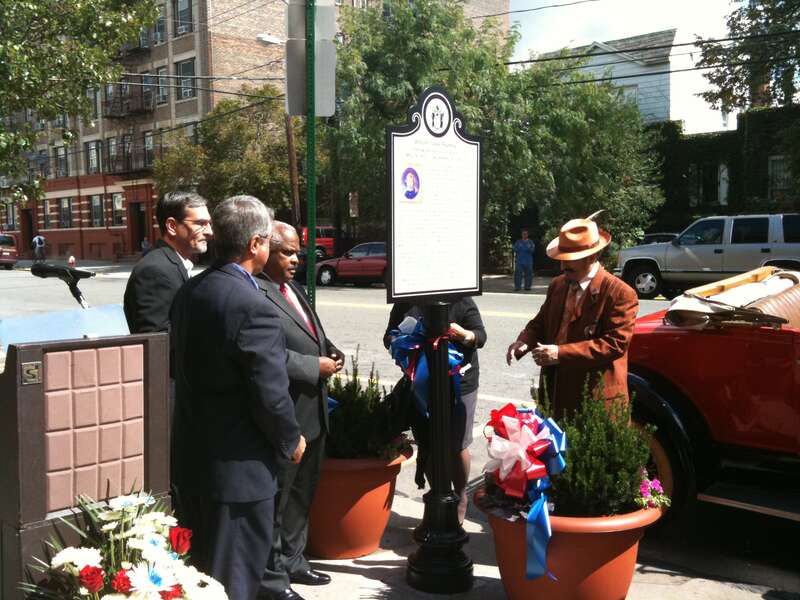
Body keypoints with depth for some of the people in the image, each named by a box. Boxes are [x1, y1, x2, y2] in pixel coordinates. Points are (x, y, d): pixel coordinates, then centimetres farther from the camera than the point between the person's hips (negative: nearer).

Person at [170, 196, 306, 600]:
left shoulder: (188, 292, 2)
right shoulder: (253, 307, -24)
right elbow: (270, 394, -22)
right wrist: (291, 441, -4)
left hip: (190, 455, 8)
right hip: (236, 465, -8)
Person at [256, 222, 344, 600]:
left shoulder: (294, 289, 14)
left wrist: (331, 353, 2)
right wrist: (315, 367, -18)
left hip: (312, 413, 10)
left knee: (301, 495, 22)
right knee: (275, 499, 5)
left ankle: (292, 561, 38)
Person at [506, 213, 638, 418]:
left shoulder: (620, 293, -11)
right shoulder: (557, 285, 12)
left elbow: (615, 343, -17)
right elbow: (540, 323, 20)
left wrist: (562, 353, -22)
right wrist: (524, 341, -4)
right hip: (555, 392, 6)